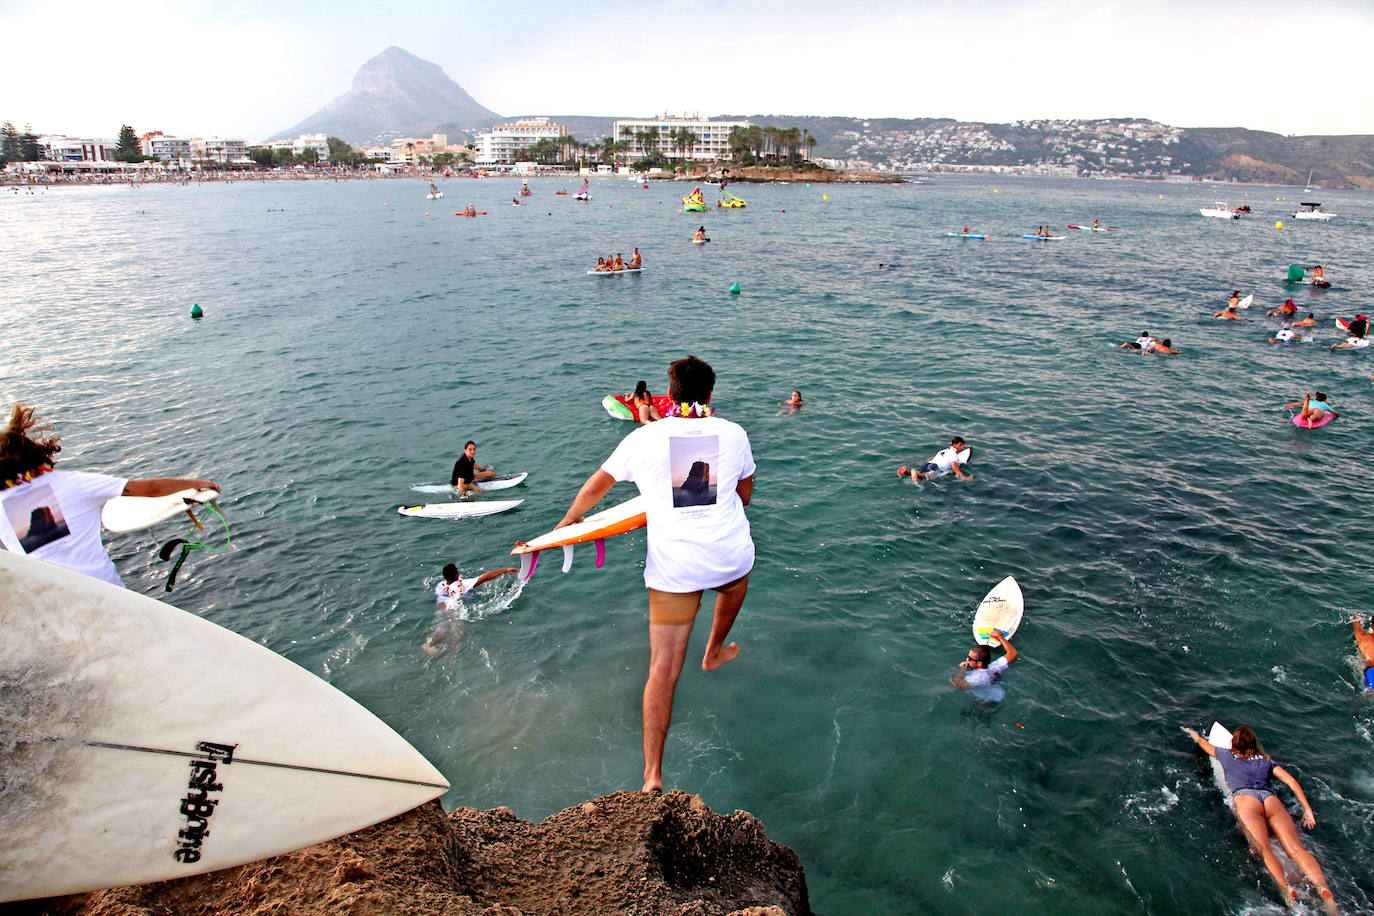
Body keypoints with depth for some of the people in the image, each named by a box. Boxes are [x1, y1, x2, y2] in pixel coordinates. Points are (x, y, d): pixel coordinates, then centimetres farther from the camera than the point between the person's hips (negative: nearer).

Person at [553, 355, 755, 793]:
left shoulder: (644, 438, 1)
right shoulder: (733, 434, 3)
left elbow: (597, 484, 14)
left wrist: (570, 518, 32)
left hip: (673, 568, -1)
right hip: (729, 557, 2)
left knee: (663, 671, 3)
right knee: (736, 579, 40)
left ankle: (653, 776, 3)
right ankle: (713, 653, 58)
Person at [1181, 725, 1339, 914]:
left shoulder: (1226, 755, 28)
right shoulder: (1266, 760, 31)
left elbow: (1202, 742, 47)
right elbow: (1292, 781, 17)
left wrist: (1193, 733, 67)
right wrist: (1307, 810, 13)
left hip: (1245, 798, -2)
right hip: (1272, 799, 3)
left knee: (1263, 849, -24)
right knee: (1296, 849, -17)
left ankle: (1287, 891, -50)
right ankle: (1325, 893, -43)